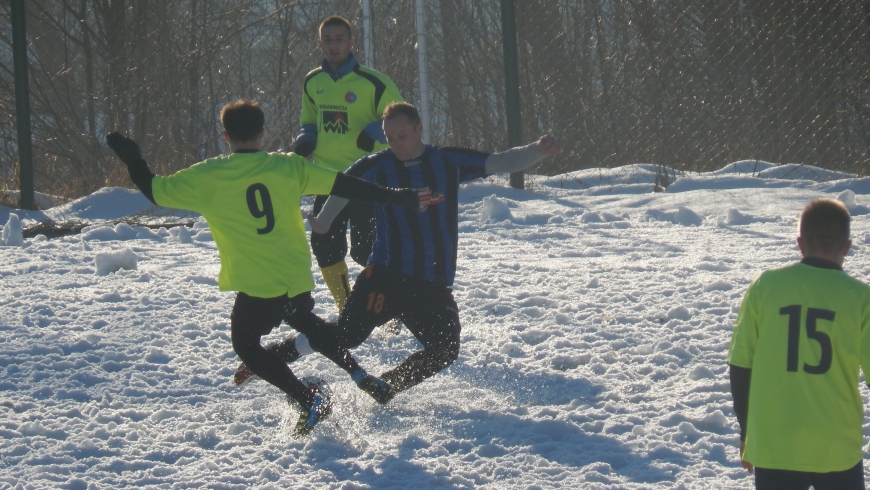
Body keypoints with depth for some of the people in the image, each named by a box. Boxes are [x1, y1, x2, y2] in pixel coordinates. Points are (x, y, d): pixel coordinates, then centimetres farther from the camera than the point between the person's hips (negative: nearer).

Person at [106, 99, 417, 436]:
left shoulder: (207, 177, -7)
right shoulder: (288, 167, 0)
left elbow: (156, 190, 1)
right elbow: (343, 185, 1)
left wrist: (132, 160, 18)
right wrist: (395, 197, 8)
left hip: (257, 287, -4)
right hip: (298, 281, 4)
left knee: (246, 344, 14)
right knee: (305, 323, 33)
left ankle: (307, 399, 1)